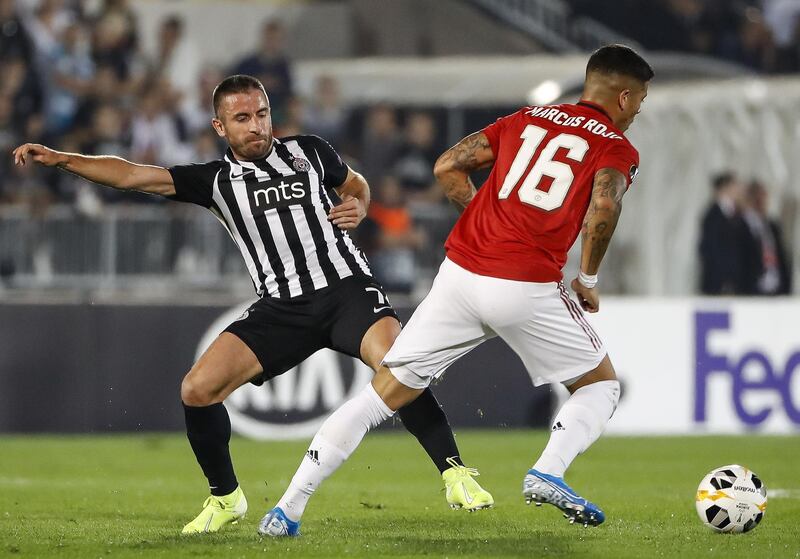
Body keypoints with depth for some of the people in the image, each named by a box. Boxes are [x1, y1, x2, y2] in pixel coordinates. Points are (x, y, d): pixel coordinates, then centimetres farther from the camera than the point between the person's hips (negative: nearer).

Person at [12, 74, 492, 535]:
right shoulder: (215, 180, 5)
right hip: (282, 308, 2)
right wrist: (60, 159, -12)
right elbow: (131, 175, -3)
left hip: (346, 285, -2)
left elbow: (356, 184, 26)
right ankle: (226, 499, 10)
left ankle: (455, 473, -18)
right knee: (198, 390, -10)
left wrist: (358, 208, 2)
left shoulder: (308, 152, 7)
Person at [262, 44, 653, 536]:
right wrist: (589, 281, -2)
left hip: (460, 274, 4)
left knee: (386, 391, 8)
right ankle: (548, 473, -7)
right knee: (601, 385, 19)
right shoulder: (618, 149, 6)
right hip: (526, 290, -4)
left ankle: (288, 509, 2)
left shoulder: (525, 120, 19)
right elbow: (603, 206, -14)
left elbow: (447, 167, 13)